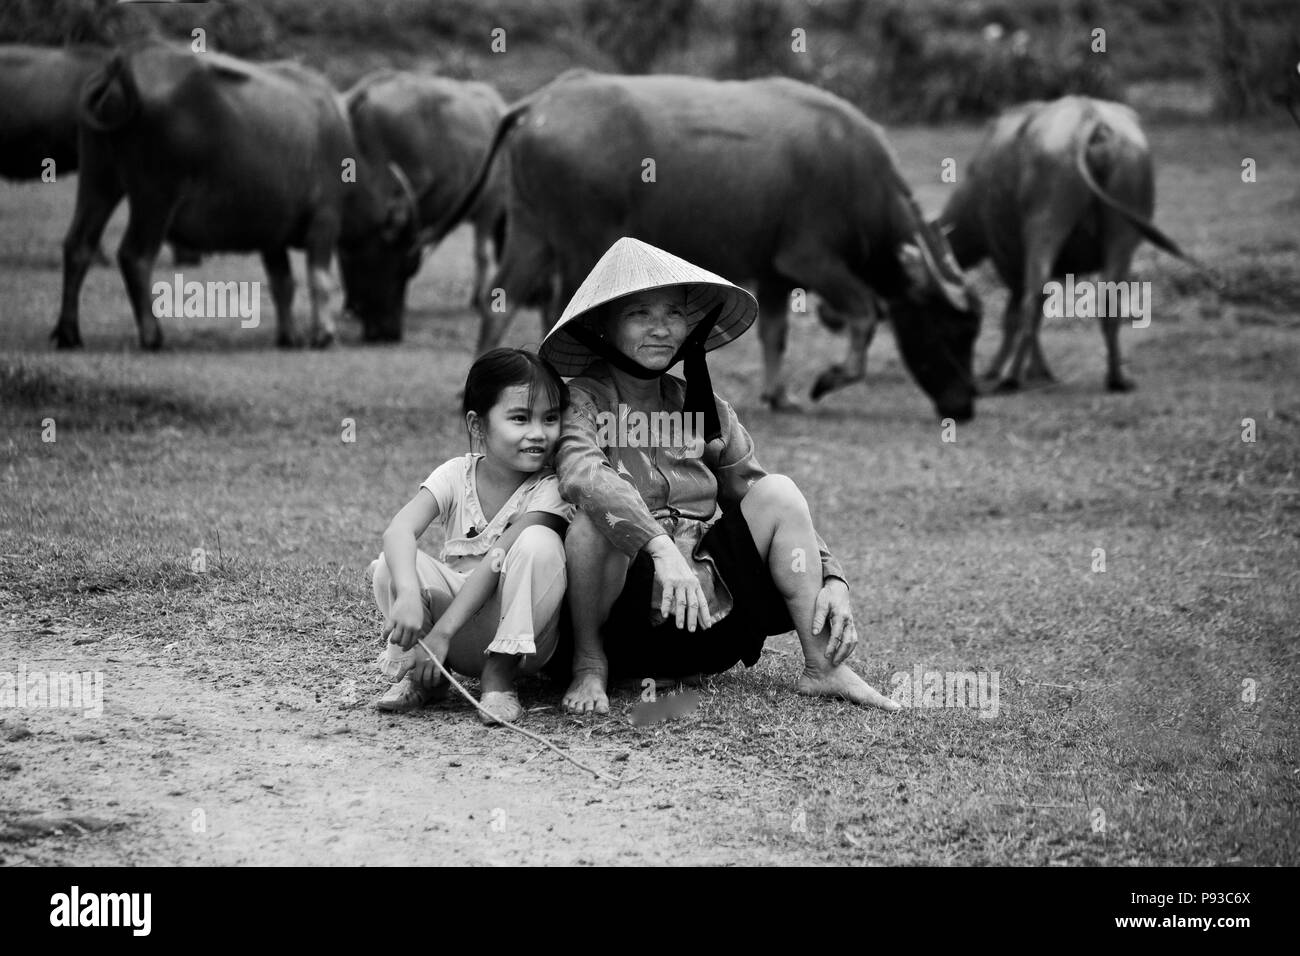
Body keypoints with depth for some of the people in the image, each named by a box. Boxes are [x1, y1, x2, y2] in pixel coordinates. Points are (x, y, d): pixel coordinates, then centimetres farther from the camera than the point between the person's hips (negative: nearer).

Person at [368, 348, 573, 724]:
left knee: (539, 544, -29)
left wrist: (441, 632, -32)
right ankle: (417, 672, -5)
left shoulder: (548, 490, -13)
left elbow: (498, 561, -23)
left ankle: (499, 673, -18)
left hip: (519, 633, -2)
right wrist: (408, 595, -42)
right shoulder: (456, 475, -5)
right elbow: (399, 530, -22)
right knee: (393, 565, -23)